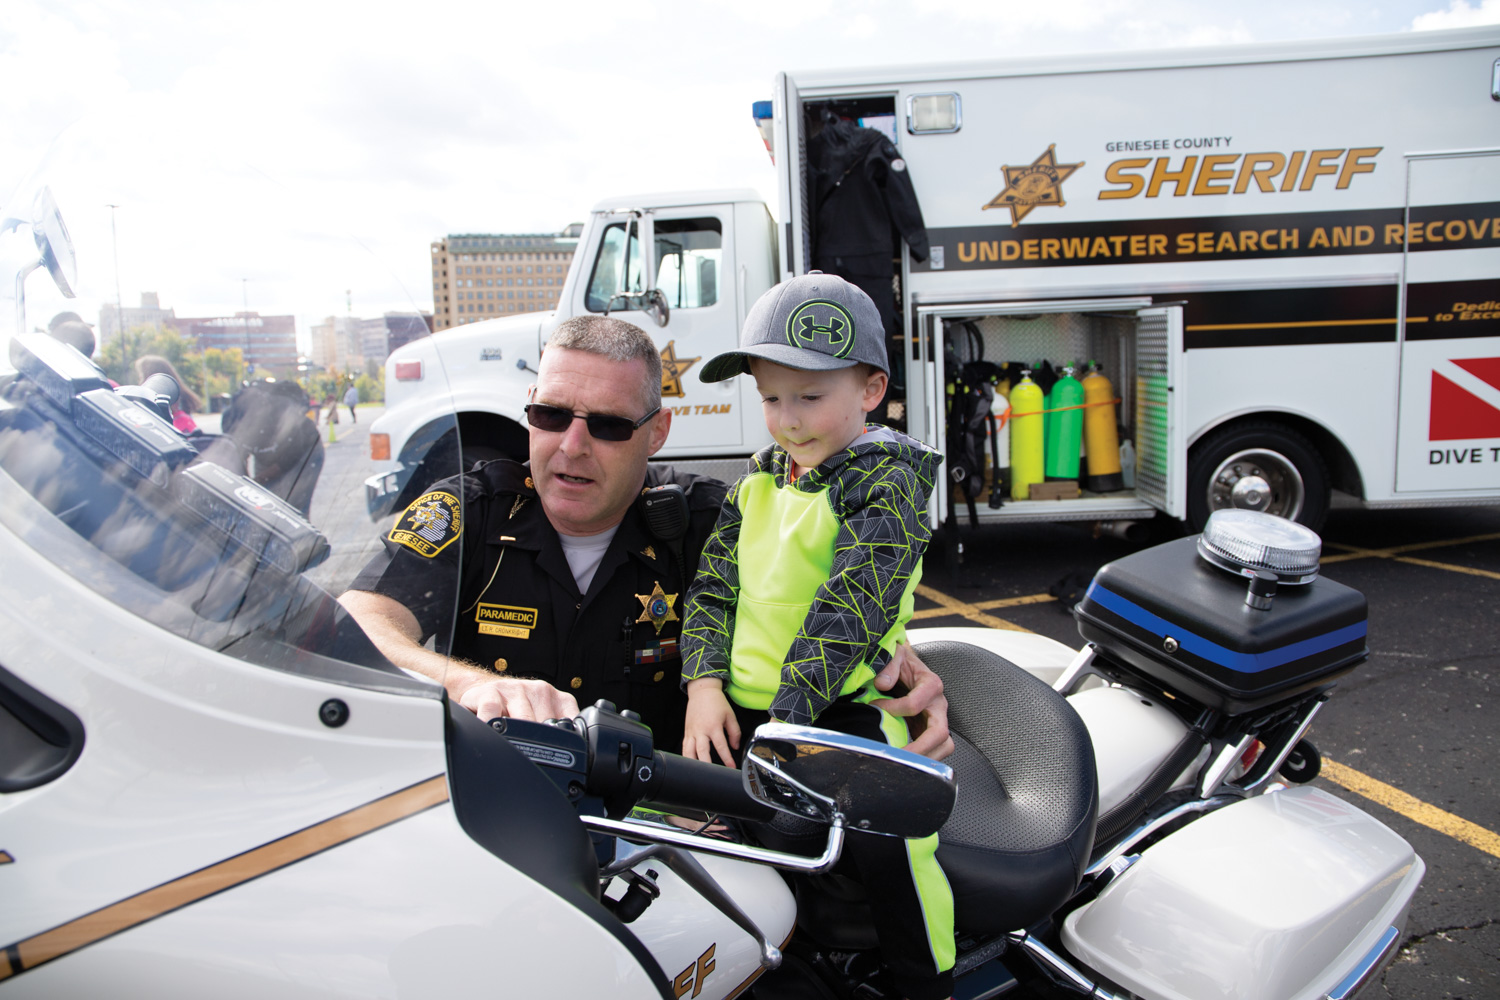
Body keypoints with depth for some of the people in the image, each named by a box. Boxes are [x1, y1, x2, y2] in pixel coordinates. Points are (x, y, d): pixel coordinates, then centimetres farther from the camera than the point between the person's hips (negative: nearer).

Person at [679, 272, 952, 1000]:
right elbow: (712, 585, 11)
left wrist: (786, 720, -28)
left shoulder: (884, 482, -9)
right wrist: (705, 683, -5)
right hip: (743, 707, 6)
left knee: (884, 841, -22)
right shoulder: (758, 482, 13)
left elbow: (849, 608, -20)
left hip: (843, 706, -6)